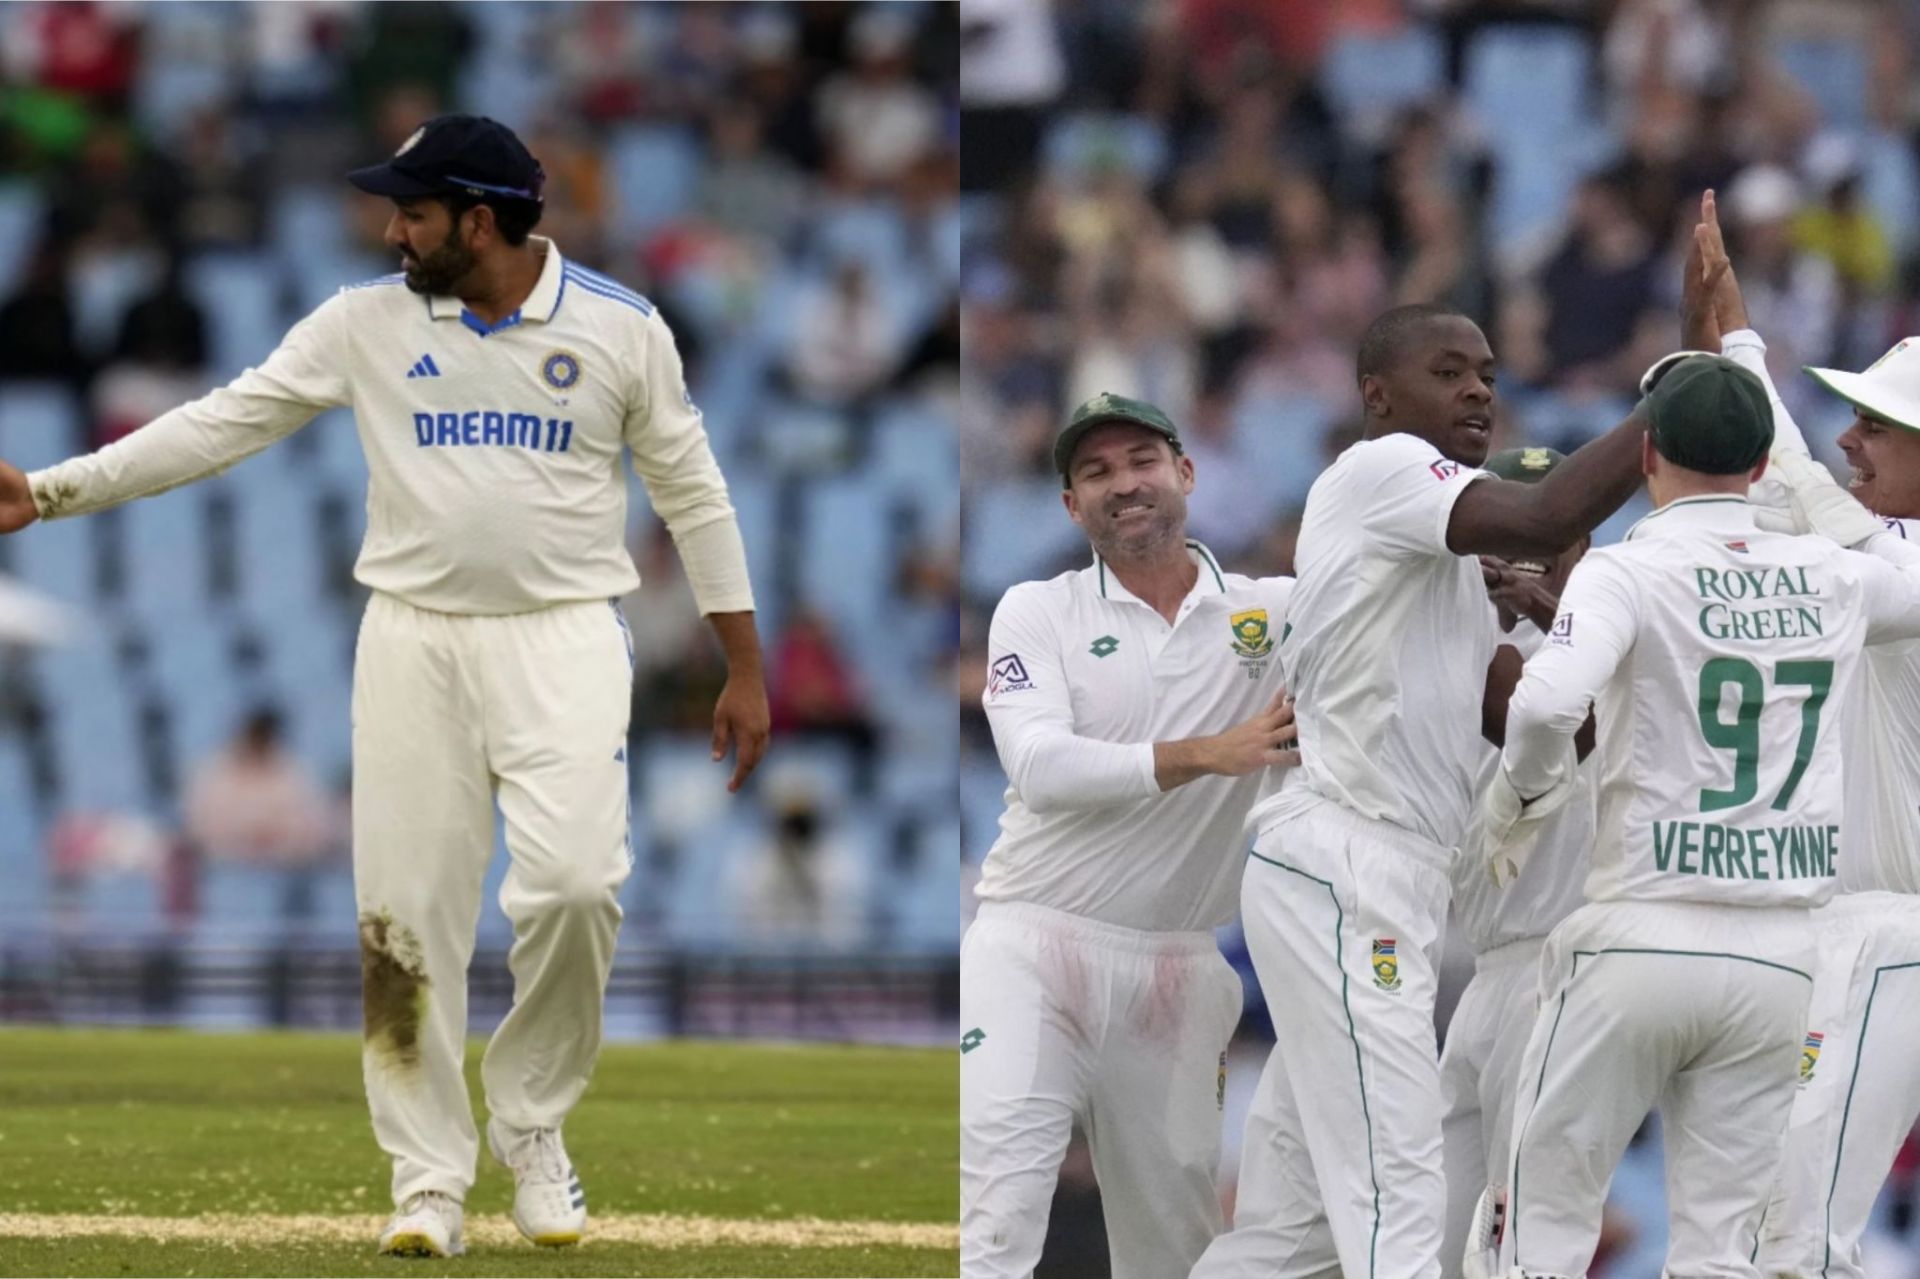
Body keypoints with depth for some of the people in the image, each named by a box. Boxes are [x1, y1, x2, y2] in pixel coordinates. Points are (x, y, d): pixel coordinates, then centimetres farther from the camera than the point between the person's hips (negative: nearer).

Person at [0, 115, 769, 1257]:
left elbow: (693, 493, 6)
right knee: (407, 913, -2)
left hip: (562, 639, -2)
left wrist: (745, 670, 5)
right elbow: (225, 422, 1)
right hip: (413, 640, 2)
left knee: (575, 885, -19)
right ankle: (430, 1178, 9)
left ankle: (531, 1123, 4)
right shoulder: (368, 323, 3)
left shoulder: (620, 327, 0)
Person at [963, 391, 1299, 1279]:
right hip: (1034, 948, -2)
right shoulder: (1036, 615, 2)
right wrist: (1209, 754, -24)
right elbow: (1042, 768, -13)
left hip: (1177, 972, 2)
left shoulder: (1275, 612, 6)